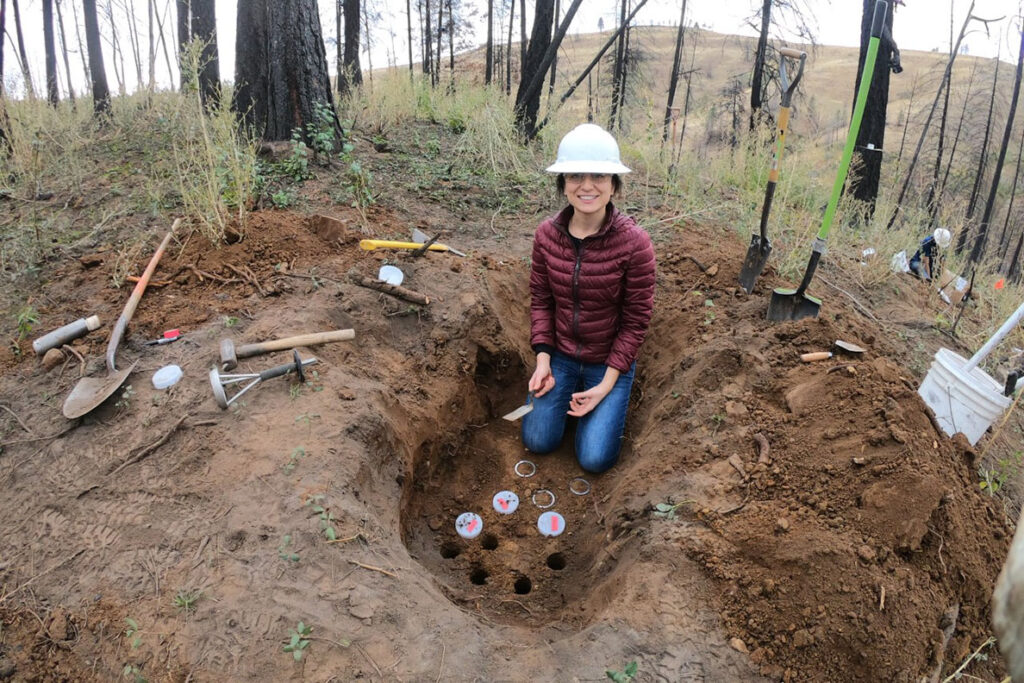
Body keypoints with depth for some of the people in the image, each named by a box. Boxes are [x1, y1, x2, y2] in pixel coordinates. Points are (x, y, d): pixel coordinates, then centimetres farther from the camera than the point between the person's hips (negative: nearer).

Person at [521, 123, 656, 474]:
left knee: (595, 458, -7)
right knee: (537, 441, -2)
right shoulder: (547, 234, -11)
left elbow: (636, 321, -15)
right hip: (560, 355, 3)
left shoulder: (635, 242, -22)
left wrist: (607, 384, -16)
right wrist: (543, 360, -10)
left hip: (609, 361, -3)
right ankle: (569, 391, 27)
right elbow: (541, 299, 0)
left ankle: (605, 401, 24)